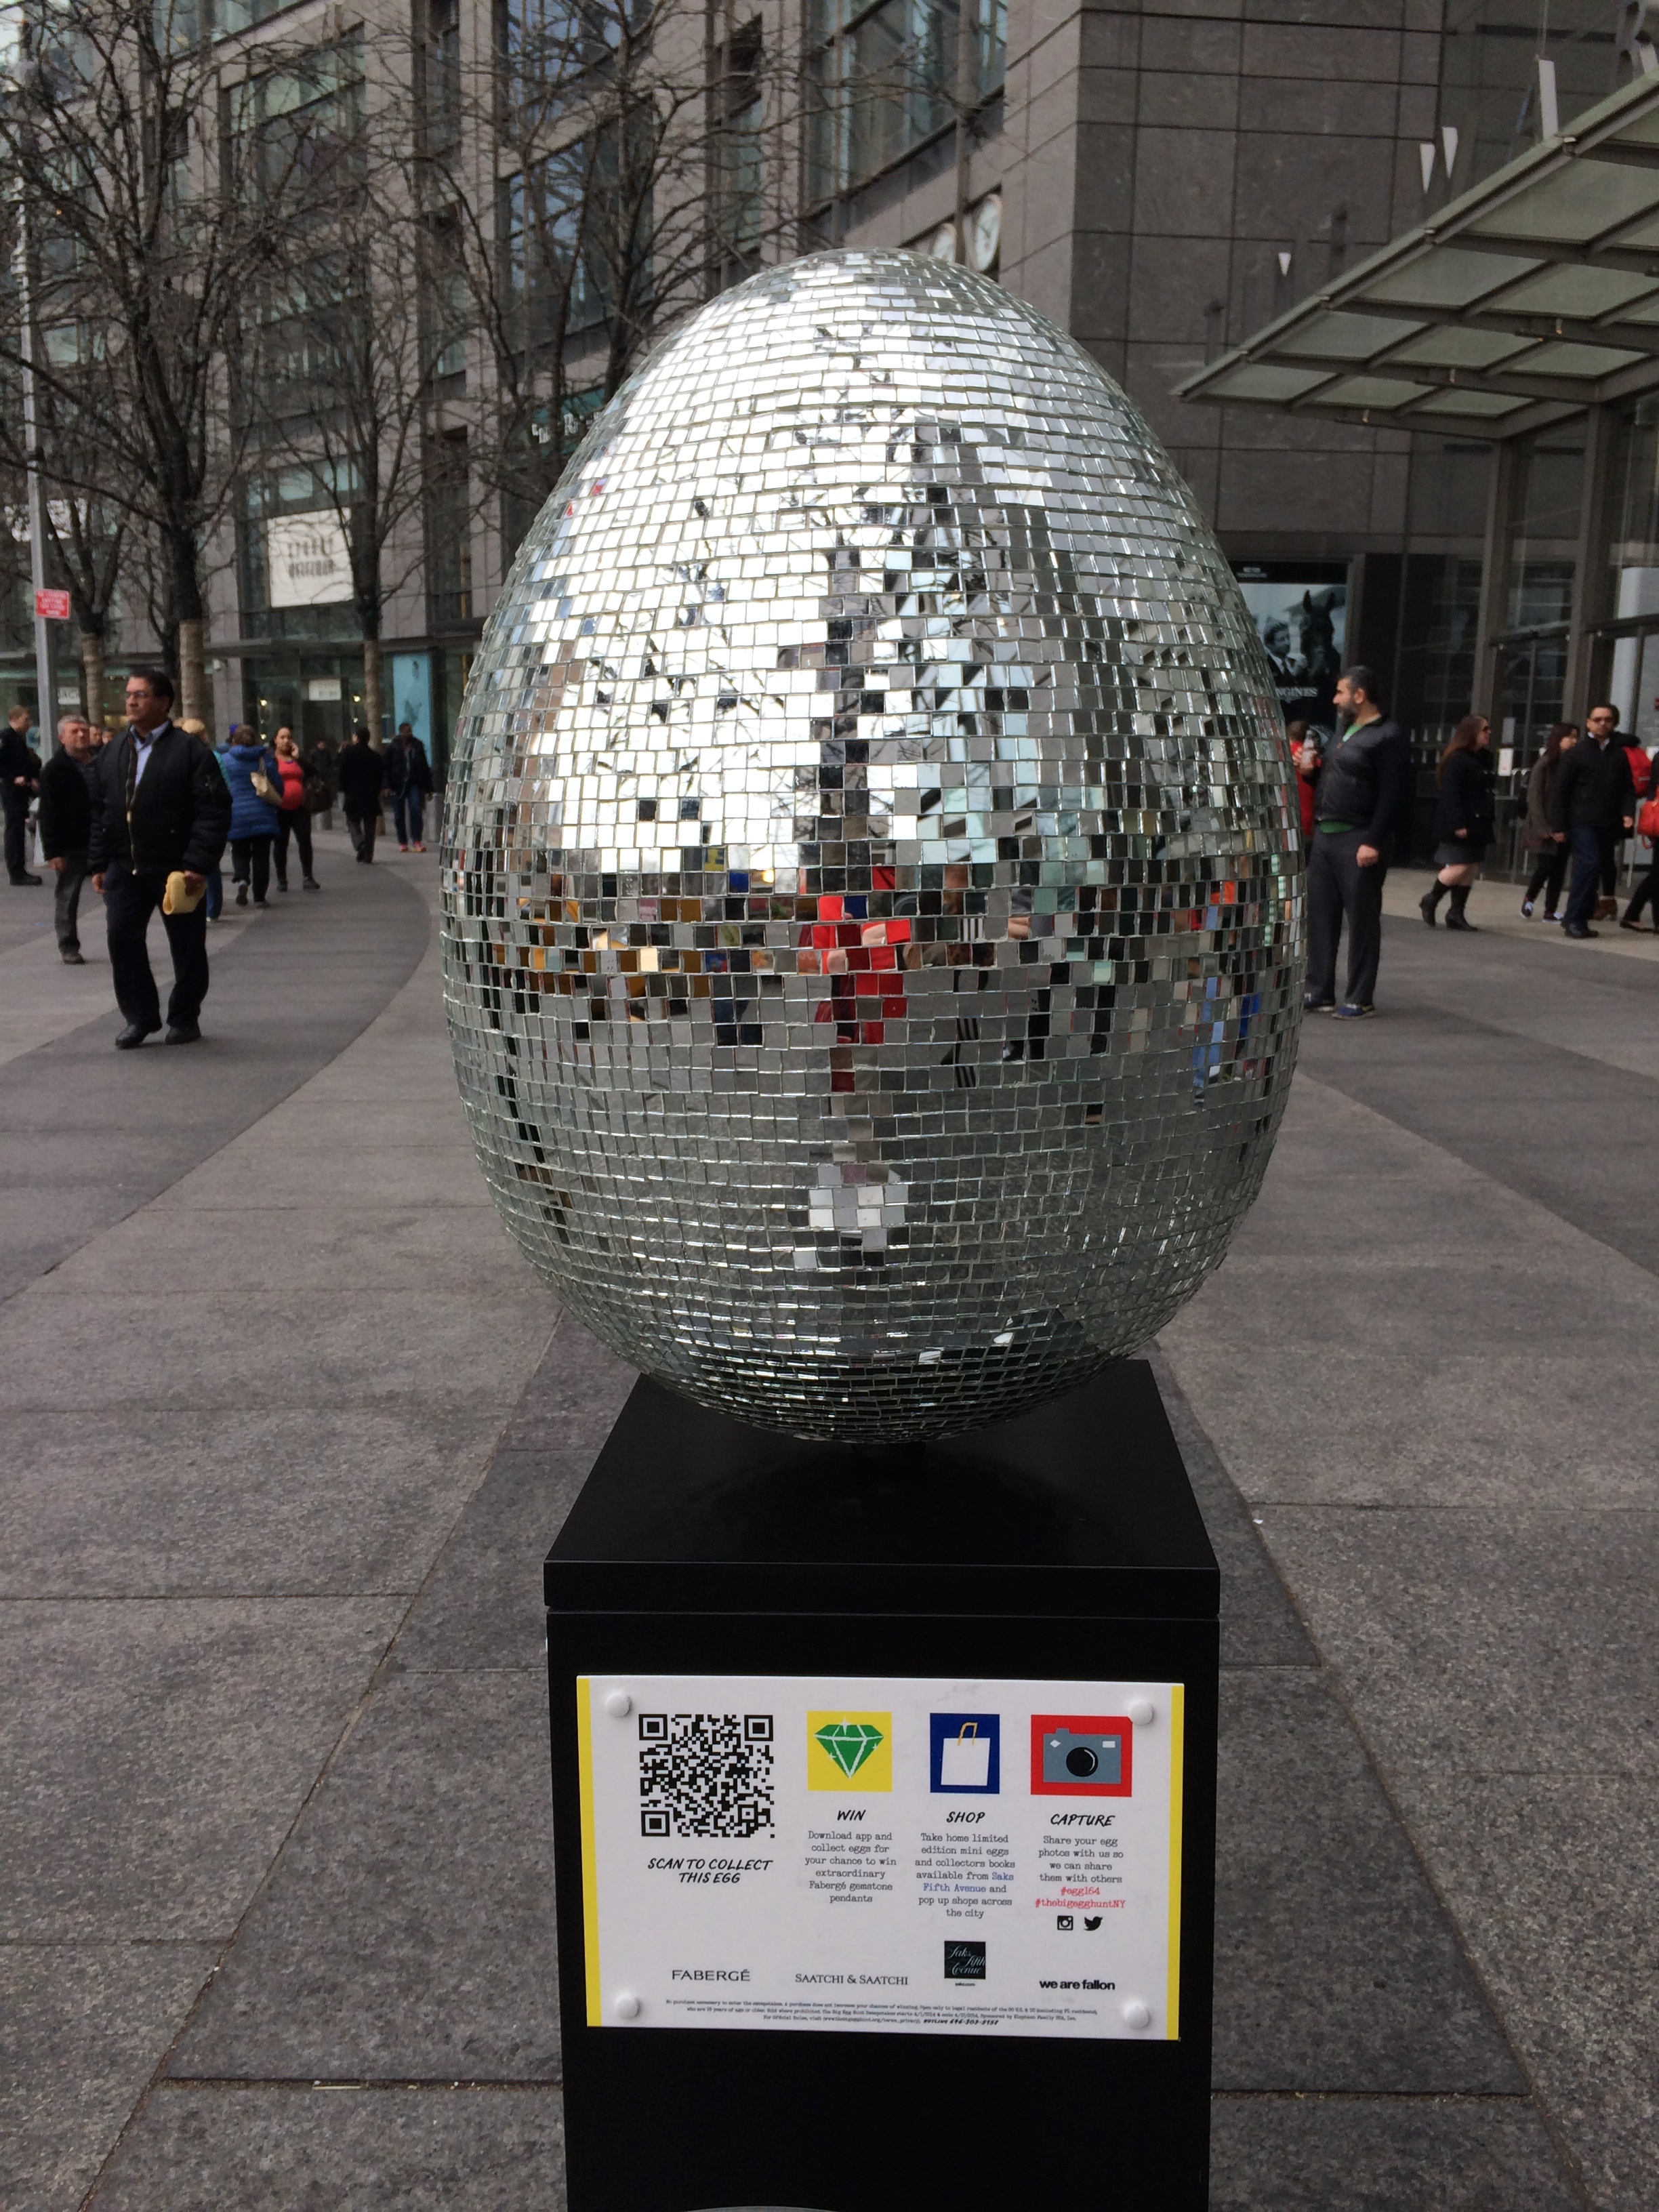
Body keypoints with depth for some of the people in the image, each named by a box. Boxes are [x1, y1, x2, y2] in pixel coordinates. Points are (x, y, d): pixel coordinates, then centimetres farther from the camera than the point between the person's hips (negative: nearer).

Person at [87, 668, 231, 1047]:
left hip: (176, 870, -4)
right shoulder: (110, 754, 11)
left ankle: (184, 1019, 20)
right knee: (121, 938, -3)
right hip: (125, 869, 5)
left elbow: (214, 813, -13)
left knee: (187, 947, 5)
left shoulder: (190, 752, -7)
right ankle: (140, 1017, 9)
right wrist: (98, 864, 8)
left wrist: (197, 865, -18)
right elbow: (98, 813, 14)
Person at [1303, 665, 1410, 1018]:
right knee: (1320, 917, 9)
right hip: (1325, 836, 9)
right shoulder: (1346, 731, 19)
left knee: (1361, 920, -2)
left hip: (1359, 841, -9)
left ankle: (1360, 998, 3)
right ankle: (1320, 992, 15)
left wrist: (1374, 842, -21)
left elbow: (1392, 796, -16)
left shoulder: (1388, 737, -9)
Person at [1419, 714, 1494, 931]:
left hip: (1478, 824, 9)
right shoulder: (1456, 760, -12)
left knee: (1471, 870, 6)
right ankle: (1430, 900, 11)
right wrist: (1458, 824, -23)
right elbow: (1450, 795, -18)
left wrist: (1488, 820, 12)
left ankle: (1456, 914, 12)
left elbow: (1486, 792, 17)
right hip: (1459, 826, -9)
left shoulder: (1483, 759, 14)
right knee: (1459, 867, -11)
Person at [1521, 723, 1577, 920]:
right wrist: (1542, 827, -14)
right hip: (1547, 826, -4)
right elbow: (1534, 797, -7)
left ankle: (1550, 911, 10)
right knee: (1546, 865, -8)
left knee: (1559, 869, 3)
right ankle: (1529, 899, 17)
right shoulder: (1545, 764, -4)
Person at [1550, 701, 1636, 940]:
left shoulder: (1620, 754, 14)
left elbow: (1627, 789, 16)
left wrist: (1627, 813, -3)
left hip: (1608, 825, 5)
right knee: (1589, 864, -17)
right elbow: (1561, 790, 0)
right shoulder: (1577, 752, 2)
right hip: (1582, 822, -5)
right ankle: (1575, 919, -10)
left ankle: (1576, 920, 16)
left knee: (1594, 870, 7)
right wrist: (1558, 826, -6)